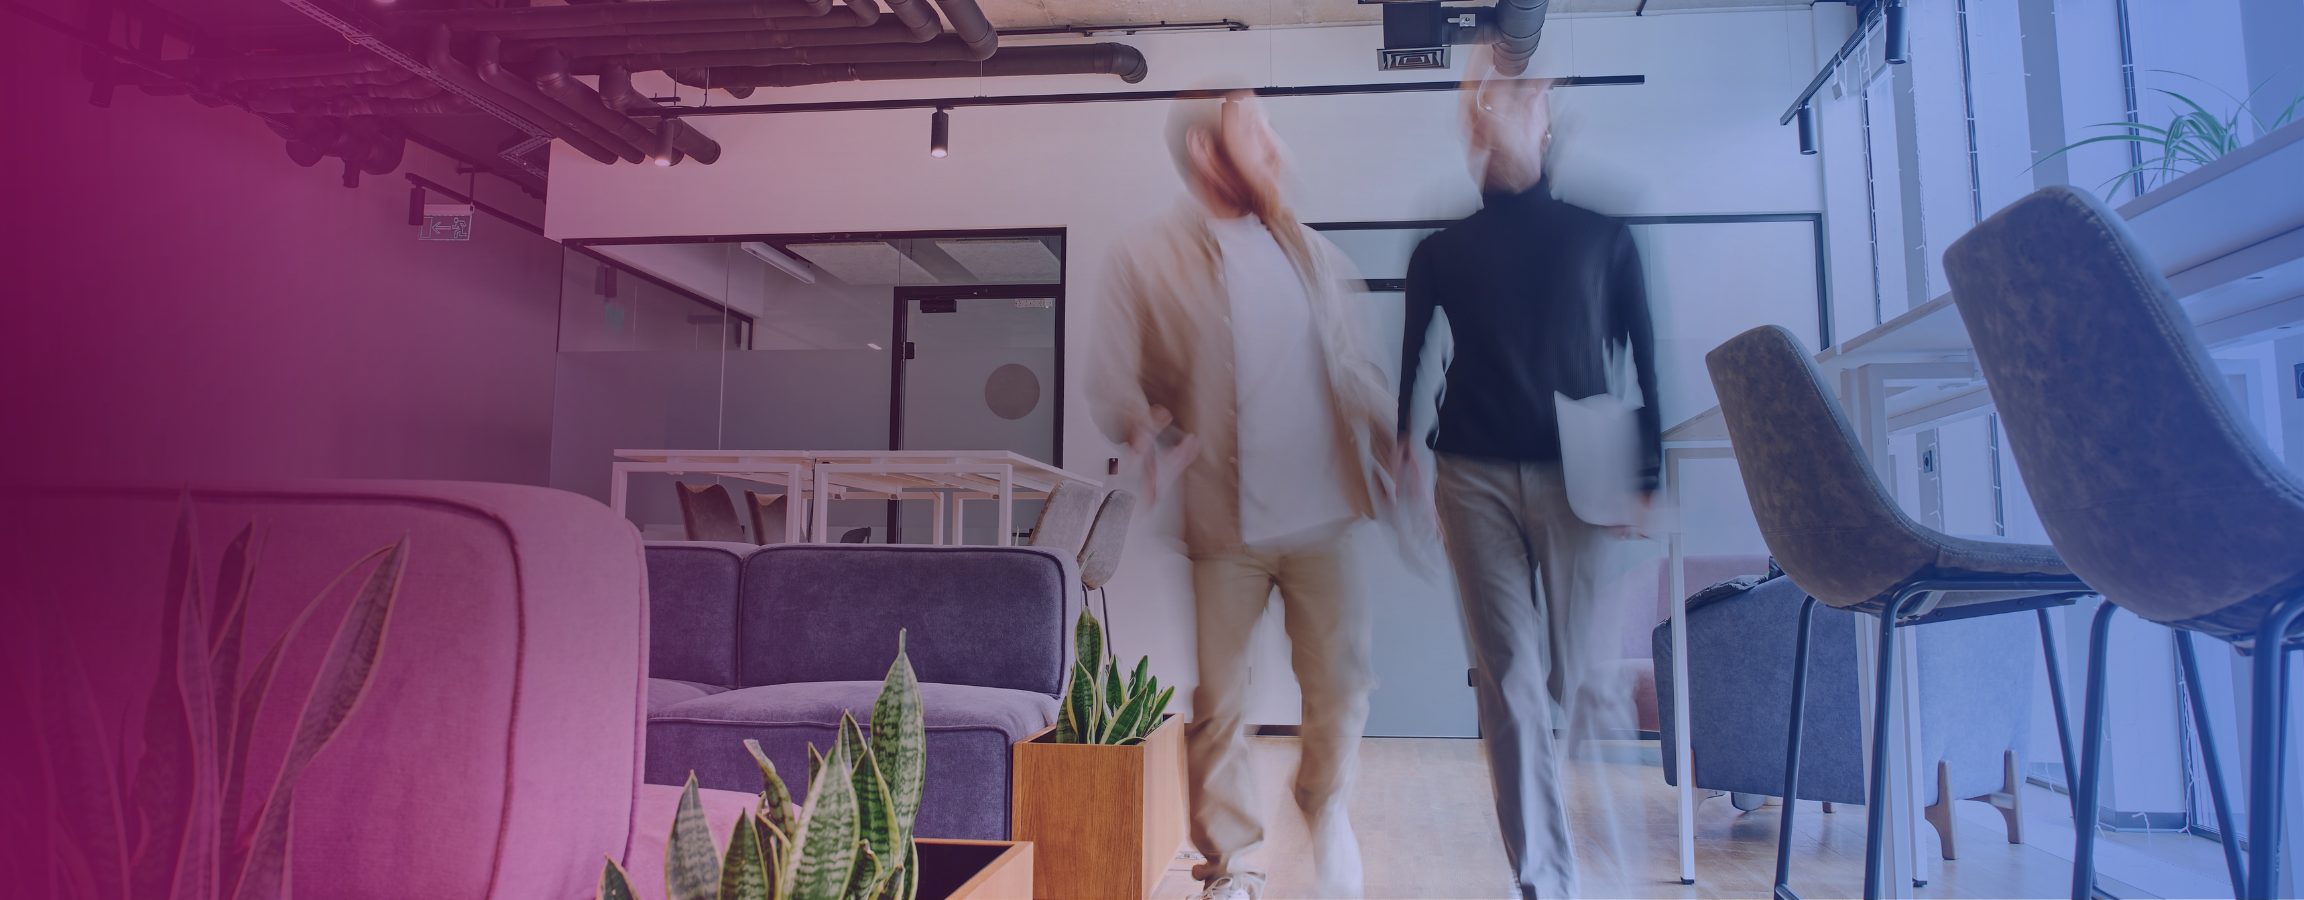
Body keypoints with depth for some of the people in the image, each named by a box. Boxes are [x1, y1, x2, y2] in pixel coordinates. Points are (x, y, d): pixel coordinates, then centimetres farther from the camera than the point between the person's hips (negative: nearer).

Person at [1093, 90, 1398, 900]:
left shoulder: (1310, 252, 13)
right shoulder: (1143, 258, -1)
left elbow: (1355, 366, 16)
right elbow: (1115, 381, -5)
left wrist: (1395, 444, 4)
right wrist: (1151, 437, -23)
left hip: (1323, 513, 3)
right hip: (1223, 521, -3)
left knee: (1340, 685, 7)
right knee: (1218, 702, 5)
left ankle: (1326, 807, 36)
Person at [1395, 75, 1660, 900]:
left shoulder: (1601, 234, 10)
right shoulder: (1440, 251, 12)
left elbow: (1644, 360, 6)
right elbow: (1410, 363, 11)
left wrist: (1643, 477, -2)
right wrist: (1403, 459, 1)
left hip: (1576, 476, -1)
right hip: (1475, 476, 1)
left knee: (1579, 681, -1)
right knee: (1511, 683, -3)